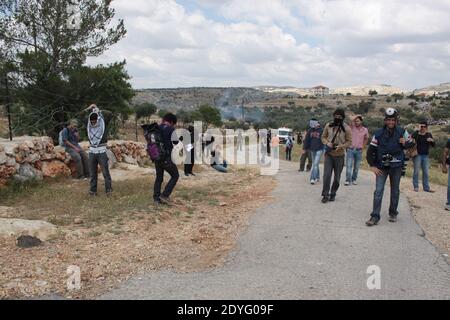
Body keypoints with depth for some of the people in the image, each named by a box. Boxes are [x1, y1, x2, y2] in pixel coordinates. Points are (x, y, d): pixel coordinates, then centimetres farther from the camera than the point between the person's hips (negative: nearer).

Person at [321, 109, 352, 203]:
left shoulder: (346, 128, -6)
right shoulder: (328, 125, 0)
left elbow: (349, 141, -3)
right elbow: (323, 137, 9)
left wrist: (341, 146, -21)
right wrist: (327, 143, -12)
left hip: (340, 155, -1)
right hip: (329, 154, 1)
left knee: (337, 177, 9)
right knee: (326, 175, -6)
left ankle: (333, 194, 25)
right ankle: (325, 195, 5)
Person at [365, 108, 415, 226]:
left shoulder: (402, 132, -2)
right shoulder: (378, 134, -5)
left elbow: (411, 143, 10)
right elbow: (371, 150, -2)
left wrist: (405, 143, -13)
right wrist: (372, 166, -8)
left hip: (396, 167, 1)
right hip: (381, 167, -1)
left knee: (395, 191, 12)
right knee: (378, 191, -7)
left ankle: (393, 213, 28)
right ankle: (375, 216, -6)